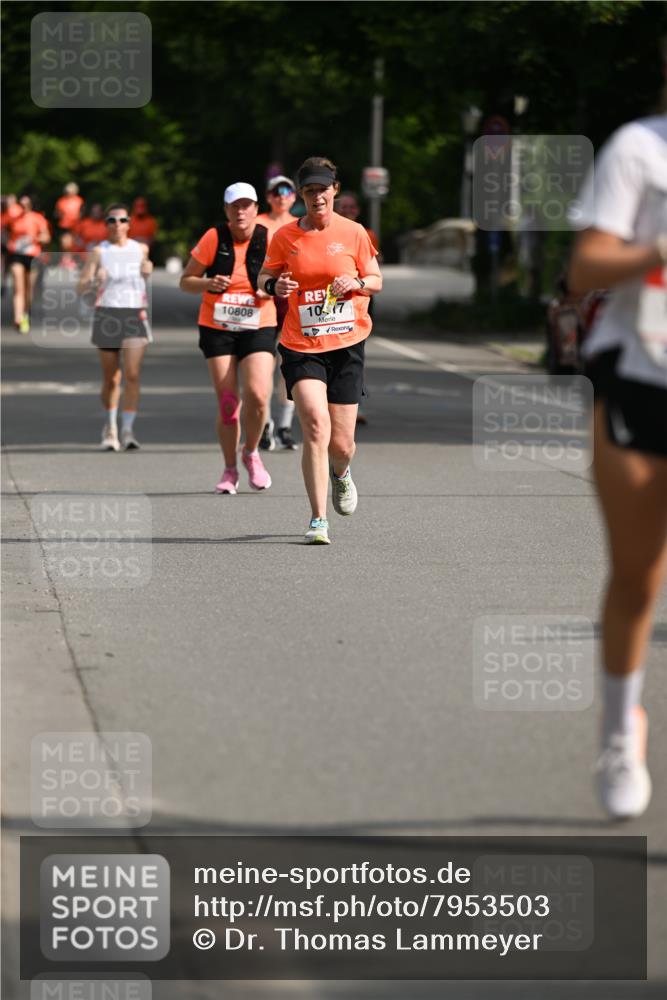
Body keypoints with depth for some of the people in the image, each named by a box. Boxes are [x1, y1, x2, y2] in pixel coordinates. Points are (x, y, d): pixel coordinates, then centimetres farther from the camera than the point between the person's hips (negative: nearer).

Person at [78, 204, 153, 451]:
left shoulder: (140, 249, 6)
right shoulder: (98, 252, 0)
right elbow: (81, 287, -5)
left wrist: (148, 270, 3)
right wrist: (95, 280, -26)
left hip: (135, 315, 1)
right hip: (106, 315, 0)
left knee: (132, 374, -15)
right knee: (111, 378, 6)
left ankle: (127, 431, -14)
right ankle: (110, 427, 27)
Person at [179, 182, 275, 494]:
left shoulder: (269, 240, -4)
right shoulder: (214, 238, -4)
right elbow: (186, 281, 3)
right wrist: (208, 284, -17)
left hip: (258, 328, 0)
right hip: (217, 329, 0)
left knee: (257, 395, -17)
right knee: (227, 402, -2)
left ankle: (251, 453, 11)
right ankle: (230, 470, 16)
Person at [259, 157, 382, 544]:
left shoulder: (354, 233, 2)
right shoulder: (285, 236, 2)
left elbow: (376, 281, 11)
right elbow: (264, 278, 12)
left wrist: (356, 283, -12)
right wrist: (275, 286, -12)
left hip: (347, 344, 1)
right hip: (301, 347, -1)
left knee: (341, 443, 4)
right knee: (316, 425, -20)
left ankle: (341, 473, 44)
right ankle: (319, 520, -16)